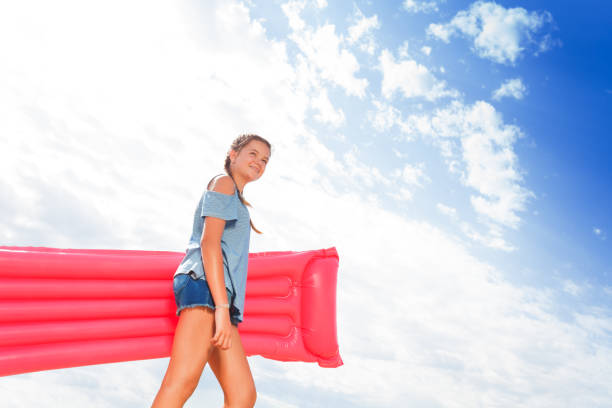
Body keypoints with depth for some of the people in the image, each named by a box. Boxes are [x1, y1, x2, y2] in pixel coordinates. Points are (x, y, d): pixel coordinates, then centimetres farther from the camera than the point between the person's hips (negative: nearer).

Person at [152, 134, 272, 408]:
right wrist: (222, 307, -19)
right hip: (205, 284, -9)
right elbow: (209, 242, -9)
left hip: (221, 295, 9)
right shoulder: (223, 183, 6)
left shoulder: (236, 202, 34)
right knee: (184, 381, -24)